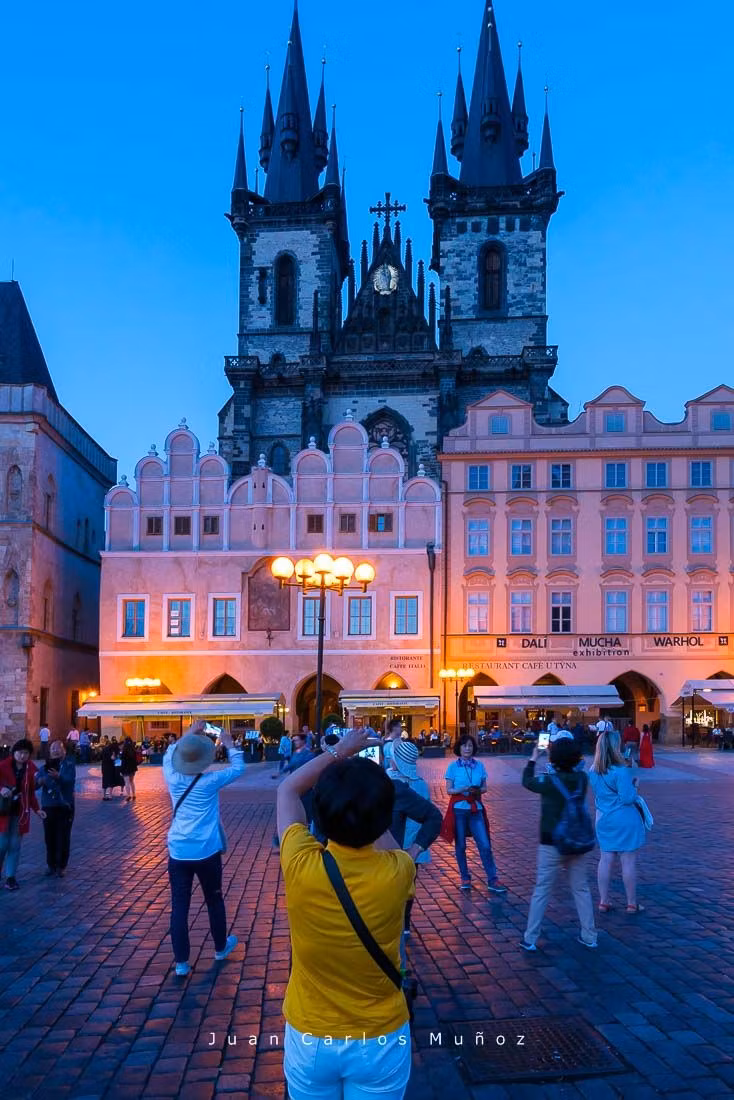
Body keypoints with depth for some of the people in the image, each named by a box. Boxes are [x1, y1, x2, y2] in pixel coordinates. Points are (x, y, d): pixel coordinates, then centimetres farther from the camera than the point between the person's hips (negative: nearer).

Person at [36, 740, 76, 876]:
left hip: (65, 806, -3)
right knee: (49, 837, 8)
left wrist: (59, 777, -43)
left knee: (63, 837, 2)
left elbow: (70, 779, -22)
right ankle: (51, 864, 24)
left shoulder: (69, 765, -4)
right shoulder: (46, 766, 4)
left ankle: (62, 865, 13)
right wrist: (39, 781, -30)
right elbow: (36, 782, -6)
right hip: (48, 806, 3)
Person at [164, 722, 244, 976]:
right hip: (207, 852, -2)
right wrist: (229, 744, 16)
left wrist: (189, 734, 23)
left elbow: (169, 755, 18)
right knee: (214, 900, 17)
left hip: (178, 853, 2)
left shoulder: (173, 779, -5)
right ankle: (220, 948, 34)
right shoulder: (210, 781, -12)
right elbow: (238, 768, 4)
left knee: (179, 906, 5)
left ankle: (181, 962, 7)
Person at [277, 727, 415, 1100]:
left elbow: (287, 789, -5)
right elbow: (384, 839, 3)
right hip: (382, 1041, 0)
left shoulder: (301, 866, -24)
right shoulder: (397, 873, -24)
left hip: (308, 1039, 0)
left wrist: (339, 751, 2)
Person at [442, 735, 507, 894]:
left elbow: (484, 787, 9)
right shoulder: (453, 766, -2)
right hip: (459, 809, -1)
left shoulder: (479, 765, 4)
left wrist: (477, 790, -13)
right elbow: (448, 790, -3)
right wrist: (462, 789, -20)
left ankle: (493, 881, 1)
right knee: (461, 845, 6)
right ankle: (465, 878, 20)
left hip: (476, 809, 2)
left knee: (485, 845, -4)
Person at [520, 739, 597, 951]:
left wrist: (533, 759, 13)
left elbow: (527, 781, 0)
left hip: (551, 844, -3)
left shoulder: (549, 782, -19)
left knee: (541, 891, 6)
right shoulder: (582, 779, -8)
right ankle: (589, 936, 23)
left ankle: (530, 939, 12)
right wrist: (564, 751, 17)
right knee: (581, 889, 17)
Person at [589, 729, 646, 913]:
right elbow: (627, 798, -21)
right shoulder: (620, 771, -21)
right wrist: (634, 785, -2)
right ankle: (632, 904, 15)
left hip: (604, 819, 6)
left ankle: (603, 901, 17)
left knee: (605, 859, 11)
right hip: (624, 820, -6)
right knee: (628, 861, 5)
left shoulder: (594, 770, 1)